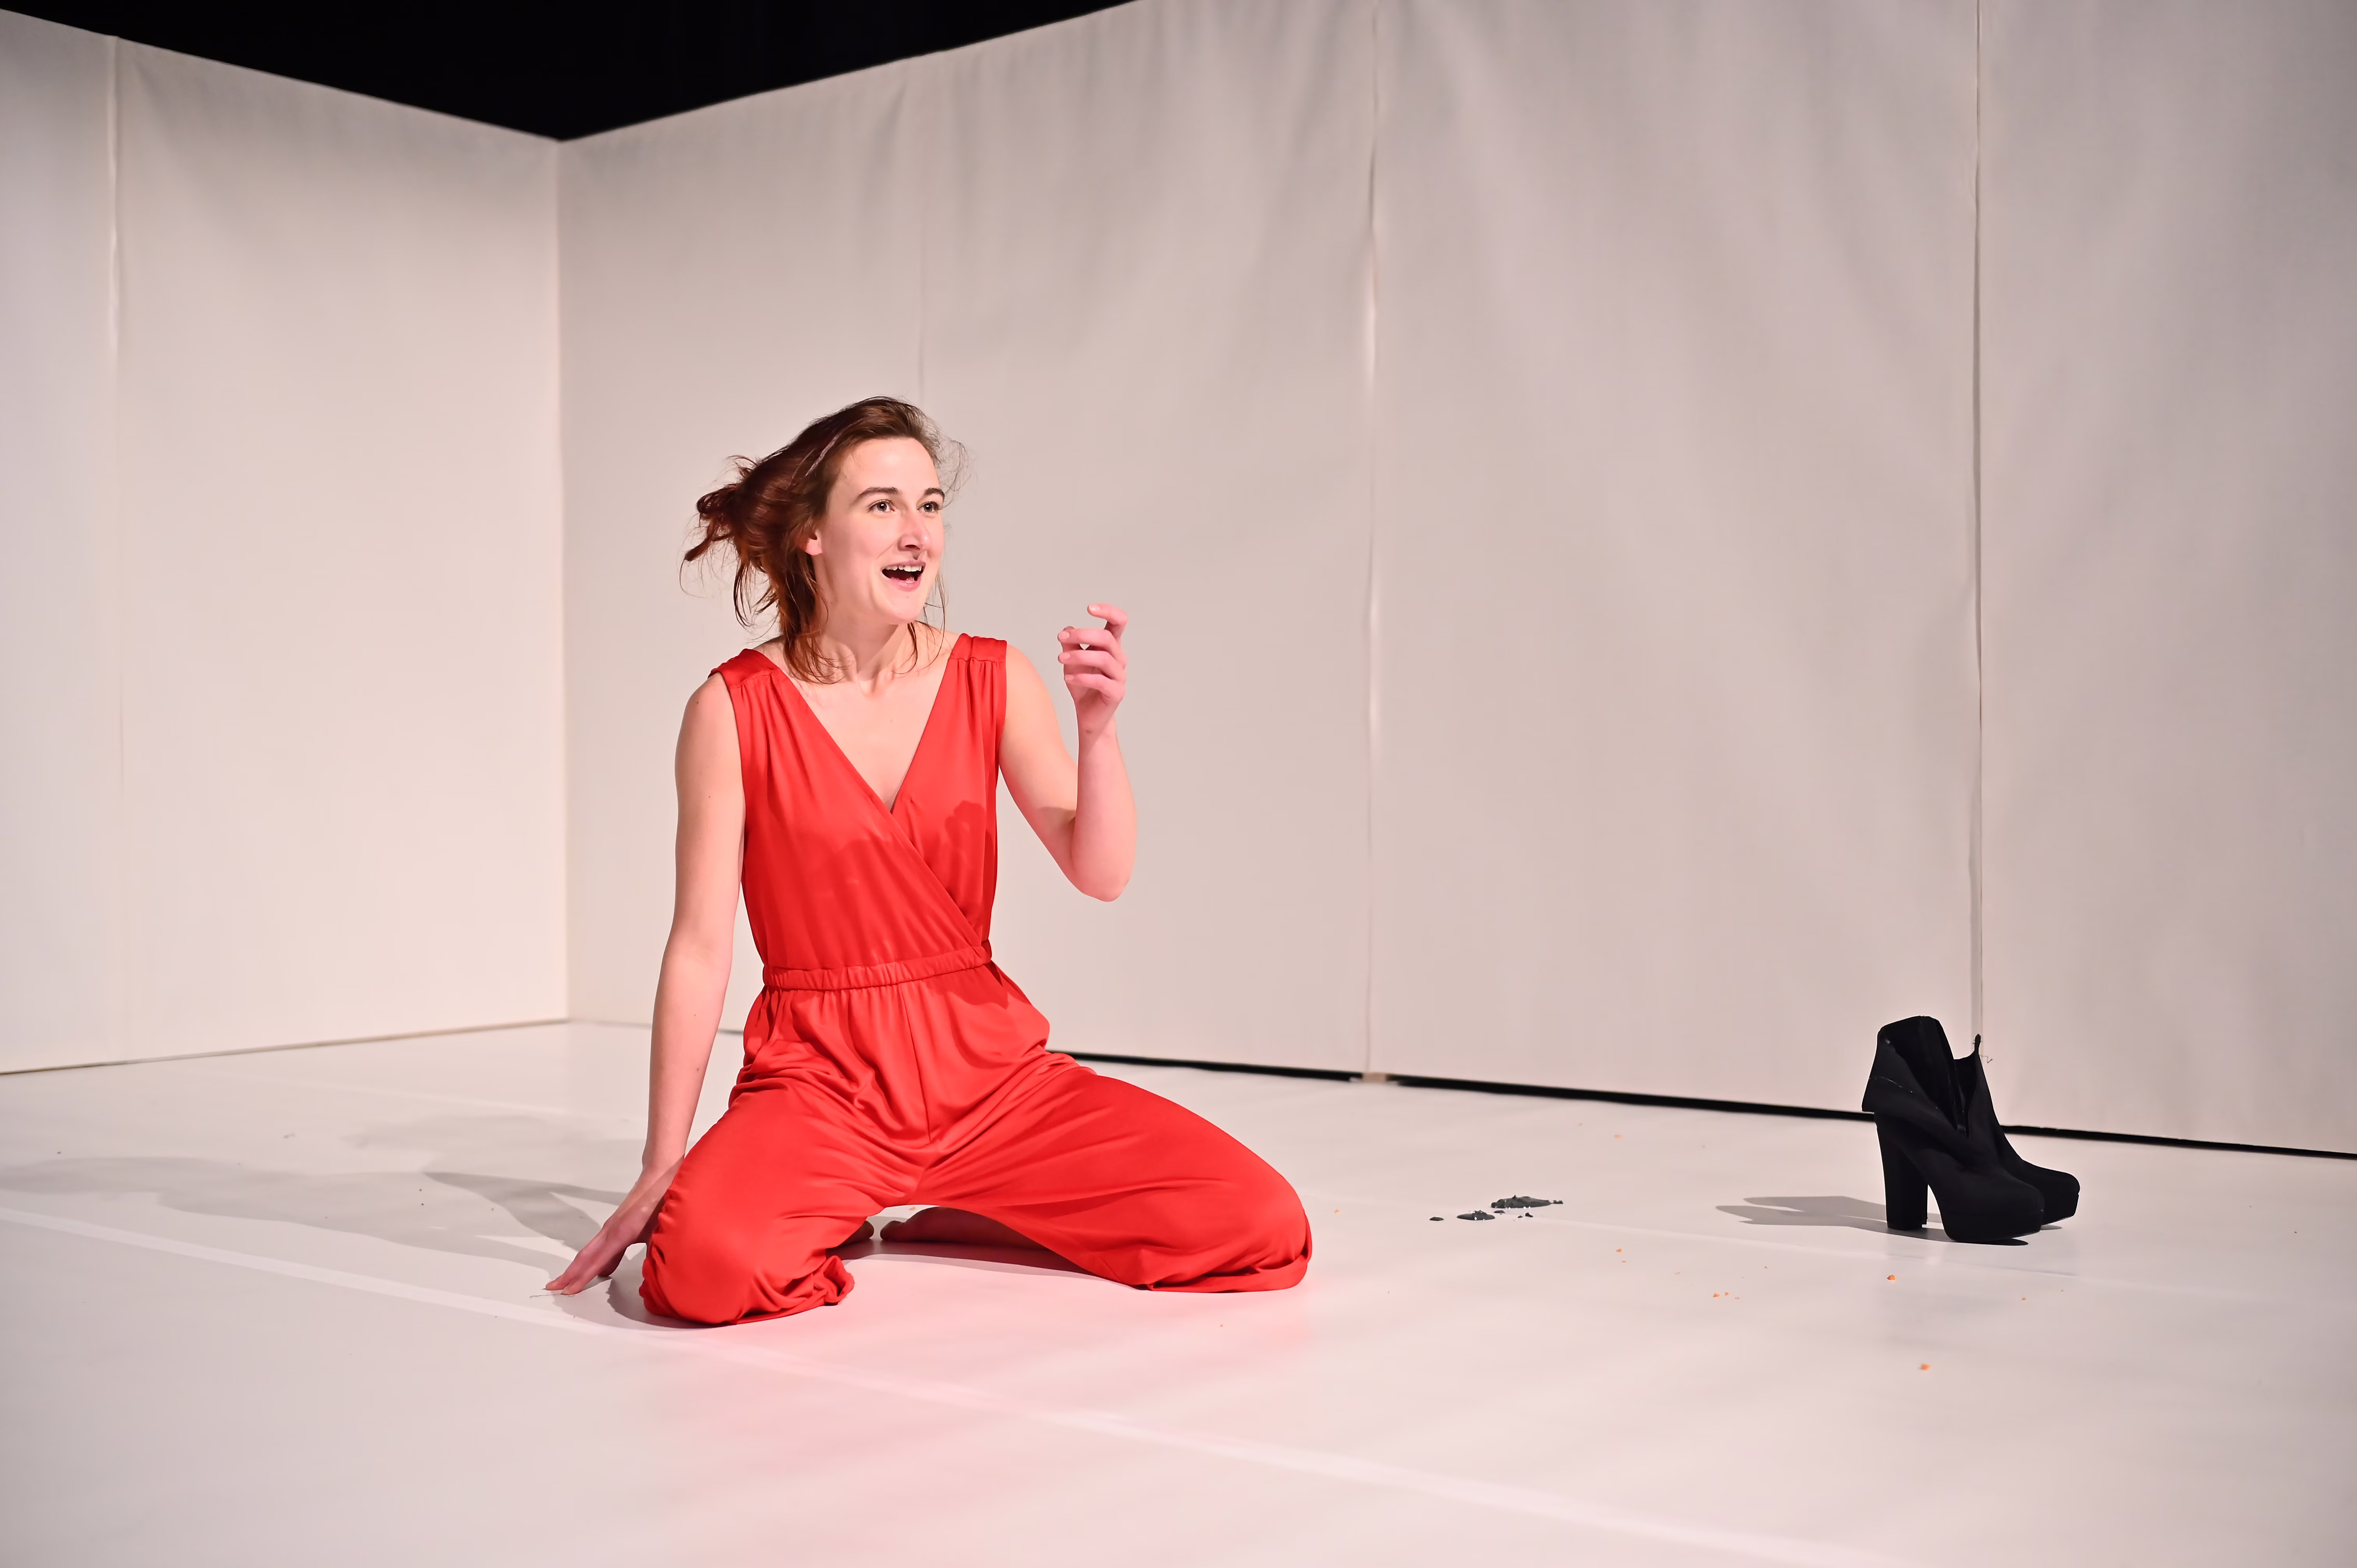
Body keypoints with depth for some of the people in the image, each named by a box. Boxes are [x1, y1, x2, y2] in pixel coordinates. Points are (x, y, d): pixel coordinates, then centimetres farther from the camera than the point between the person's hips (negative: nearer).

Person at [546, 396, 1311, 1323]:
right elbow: (701, 945, -6)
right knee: (707, 1263, -36)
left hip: (990, 1068, 3)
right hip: (819, 1082, -3)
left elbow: (1101, 875, -4)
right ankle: (830, 1227, 2)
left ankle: (947, 1219, 7)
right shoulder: (735, 709, -5)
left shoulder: (993, 680, 2)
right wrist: (659, 1174, -6)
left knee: (1265, 1229, -14)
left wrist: (1098, 728, -22)